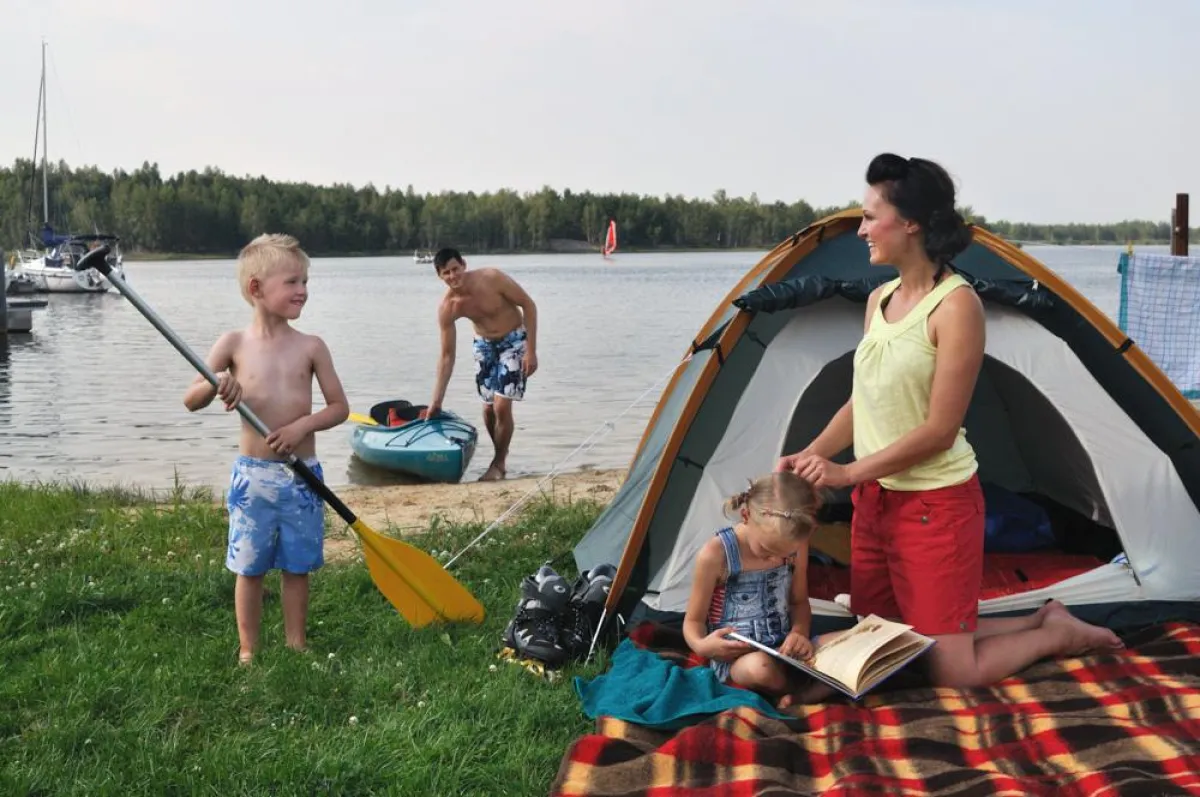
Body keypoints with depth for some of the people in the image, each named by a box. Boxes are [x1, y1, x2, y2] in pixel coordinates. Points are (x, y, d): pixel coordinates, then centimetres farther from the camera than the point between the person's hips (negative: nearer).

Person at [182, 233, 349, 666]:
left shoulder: (310, 346, -1)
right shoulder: (234, 344, -2)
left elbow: (340, 406, 2)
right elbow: (190, 401, 1)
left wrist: (303, 424, -15)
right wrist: (217, 384, -20)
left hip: (301, 475, 1)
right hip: (252, 474, -1)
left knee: (297, 567, 10)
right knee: (250, 567, 6)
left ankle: (296, 646, 22)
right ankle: (248, 650, 18)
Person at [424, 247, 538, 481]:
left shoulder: (492, 278, -28)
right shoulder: (447, 308, -18)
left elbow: (528, 305, -18)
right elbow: (447, 355, -10)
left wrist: (531, 350, -21)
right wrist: (436, 400, -11)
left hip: (513, 341, -4)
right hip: (484, 345, 4)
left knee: (502, 406, -14)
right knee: (489, 407, 6)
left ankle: (499, 463, 6)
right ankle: (500, 452, 33)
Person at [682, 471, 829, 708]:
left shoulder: (795, 547, -3)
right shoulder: (716, 555, -16)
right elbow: (693, 621, -5)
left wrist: (799, 631, -10)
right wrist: (701, 645, -28)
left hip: (784, 651, 5)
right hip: (735, 657, -4)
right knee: (760, 667, -40)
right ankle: (810, 688, -11)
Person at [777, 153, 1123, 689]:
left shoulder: (956, 304, -18)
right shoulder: (880, 298, 7)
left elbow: (939, 430, -20)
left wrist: (847, 474, -18)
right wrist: (809, 455, -1)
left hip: (935, 504, -8)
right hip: (874, 499, 8)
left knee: (951, 671, -3)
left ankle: (1059, 633, 22)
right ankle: (1038, 621, 27)